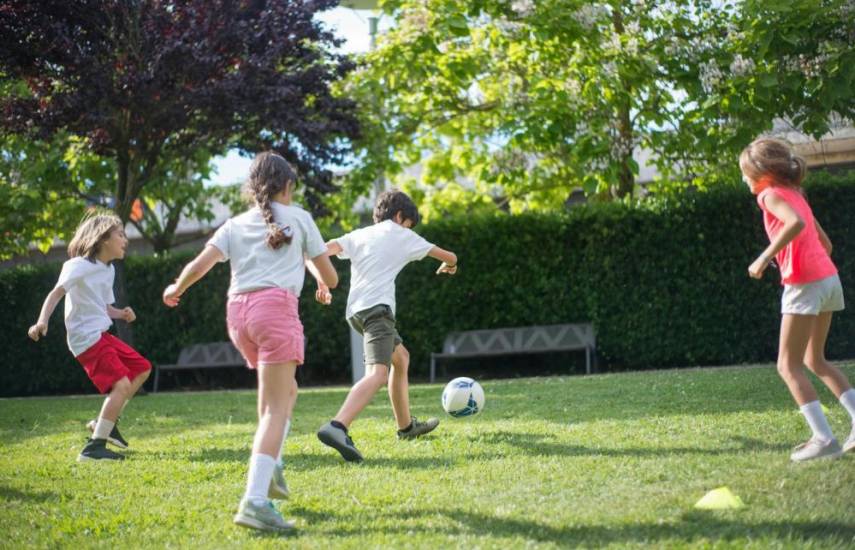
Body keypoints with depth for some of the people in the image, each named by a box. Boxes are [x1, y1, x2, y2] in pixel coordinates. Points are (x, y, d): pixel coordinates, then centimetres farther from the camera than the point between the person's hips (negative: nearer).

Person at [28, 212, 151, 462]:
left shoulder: (109, 270, 16)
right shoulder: (79, 266, -12)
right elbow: (56, 293, -24)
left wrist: (121, 314, 0)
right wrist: (42, 320, -39)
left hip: (102, 335, 10)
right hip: (86, 338, -10)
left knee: (142, 368, 17)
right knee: (122, 384, -20)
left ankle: (106, 422, 23)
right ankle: (94, 447, -21)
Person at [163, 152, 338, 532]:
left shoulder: (235, 225, 19)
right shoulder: (298, 218, 13)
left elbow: (200, 264, 4)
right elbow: (330, 278, 15)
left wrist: (175, 290, 24)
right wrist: (310, 264, 39)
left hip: (238, 310, 5)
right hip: (276, 305, -5)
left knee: (285, 390, 27)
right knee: (276, 409, -10)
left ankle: (270, 465, 11)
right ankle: (255, 501, -24)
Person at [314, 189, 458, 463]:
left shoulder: (359, 235, 23)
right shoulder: (402, 235, 12)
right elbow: (449, 257, 22)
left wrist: (322, 283, 4)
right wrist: (449, 265, 44)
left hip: (356, 310, 8)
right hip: (377, 307, -8)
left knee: (401, 357, 29)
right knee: (378, 374, -24)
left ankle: (406, 425, 40)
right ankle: (337, 427, -48)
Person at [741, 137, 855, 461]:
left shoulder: (771, 195, -6)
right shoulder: (796, 195, 20)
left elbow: (796, 223, -26)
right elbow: (825, 243, 20)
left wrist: (765, 257, -23)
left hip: (804, 284, -9)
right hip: (829, 278, 9)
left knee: (788, 366, -1)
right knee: (814, 361, 21)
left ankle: (824, 438, -10)